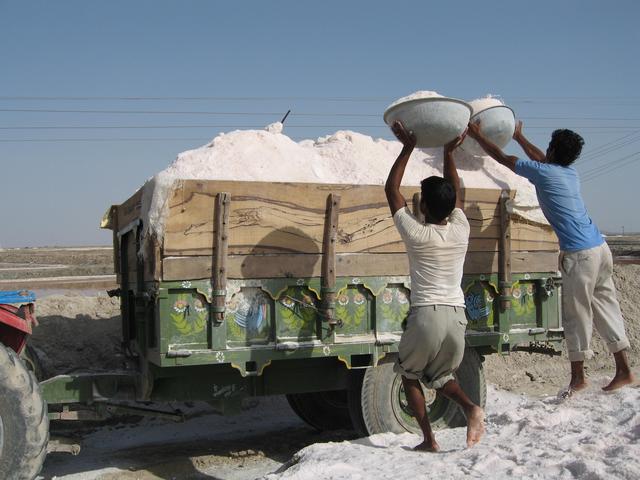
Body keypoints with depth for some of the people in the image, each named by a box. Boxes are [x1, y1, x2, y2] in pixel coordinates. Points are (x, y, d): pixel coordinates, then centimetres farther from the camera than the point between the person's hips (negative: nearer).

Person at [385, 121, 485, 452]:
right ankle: (470, 407, -5)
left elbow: (391, 189, 4)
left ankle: (429, 440, 11)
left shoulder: (416, 234, -6)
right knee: (440, 377, 25)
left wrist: (408, 148, 9)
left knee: (409, 374, 21)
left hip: (426, 316, -4)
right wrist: (449, 152, 28)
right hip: (457, 316, 4)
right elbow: (454, 190, 23)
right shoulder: (461, 231, 5)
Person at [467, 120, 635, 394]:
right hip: (601, 248, 8)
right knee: (606, 308, 13)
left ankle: (578, 377, 13)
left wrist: (477, 136, 16)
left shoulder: (542, 172, -7)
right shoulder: (570, 172, 15)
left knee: (576, 316, 2)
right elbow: (541, 158, 36)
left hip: (579, 255, -8)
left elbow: (501, 158, 3)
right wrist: (518, 136, 46)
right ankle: (624, 371, 18)